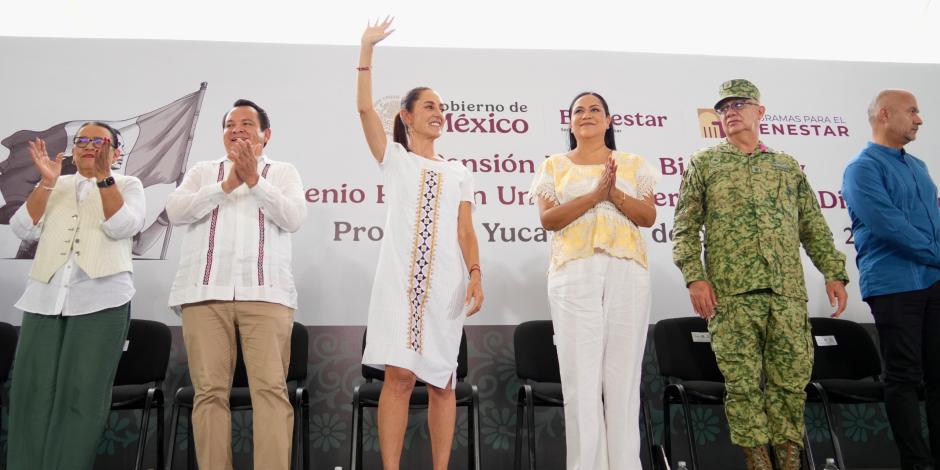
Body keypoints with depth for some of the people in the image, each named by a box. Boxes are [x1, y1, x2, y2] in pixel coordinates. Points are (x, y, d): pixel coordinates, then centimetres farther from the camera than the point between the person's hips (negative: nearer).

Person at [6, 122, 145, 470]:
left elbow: (121, 227, -7)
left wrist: (103, 176, -13)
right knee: (32, 391, -1)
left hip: (101, 298, -3)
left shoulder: (128, 185, 12)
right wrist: (47, 182, -3)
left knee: (82, 395, -6)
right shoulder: (54, 187, 20)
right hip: (45, 297, 4)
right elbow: (23, 228, 7)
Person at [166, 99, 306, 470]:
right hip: (204, 292, 2)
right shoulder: (202, 171, 20)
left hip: (265, 293, -1)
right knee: (210, 391, -2)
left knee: (271, 388, -10)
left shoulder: (283, 172, 16)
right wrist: (227, 184, -5)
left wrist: (255, 180, -7)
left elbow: (294, 218, -1)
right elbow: (176, 212, 3)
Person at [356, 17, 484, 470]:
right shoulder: (394, 158, 11)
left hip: (446, 283, 3)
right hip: (399, 279, -2)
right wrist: (367, 49, -3)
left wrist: (475, 275, -3)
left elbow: (466, 232, 10)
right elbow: (364, 108, 0)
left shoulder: (458, 172, 17)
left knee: (442, 381, 3)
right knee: (399, 376, -11)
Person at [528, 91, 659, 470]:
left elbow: (648, 216, 6)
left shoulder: (633, 164, 15)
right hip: (574, 272, -1)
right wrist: (595, 195, -12)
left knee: (623, 371, 0)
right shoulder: (554, 166, 12)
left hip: (627, 270, 1)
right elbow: (548, 218, -1)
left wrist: (615, 193, -11)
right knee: (581, 372, -4)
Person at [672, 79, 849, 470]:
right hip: (731, 291, -2)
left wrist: (834, 272, 8)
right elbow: (685, 227, 3)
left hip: (788, 291, 3)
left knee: (792, 377, 3)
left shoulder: (788, 166, 19)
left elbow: (814, 227, 17)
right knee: (742, 380, -3)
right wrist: (694, 276, -8)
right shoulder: (704, 163, 11)